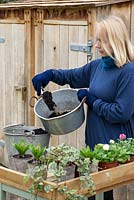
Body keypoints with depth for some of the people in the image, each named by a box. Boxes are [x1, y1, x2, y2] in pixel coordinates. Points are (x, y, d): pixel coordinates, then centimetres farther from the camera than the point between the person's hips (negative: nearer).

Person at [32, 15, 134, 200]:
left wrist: (91, 100, -9)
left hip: (116, 147, -7)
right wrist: (50, 74, 7)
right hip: (94, 141, 7)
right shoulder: (97, 65, 7)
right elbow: (73, 76, 24)